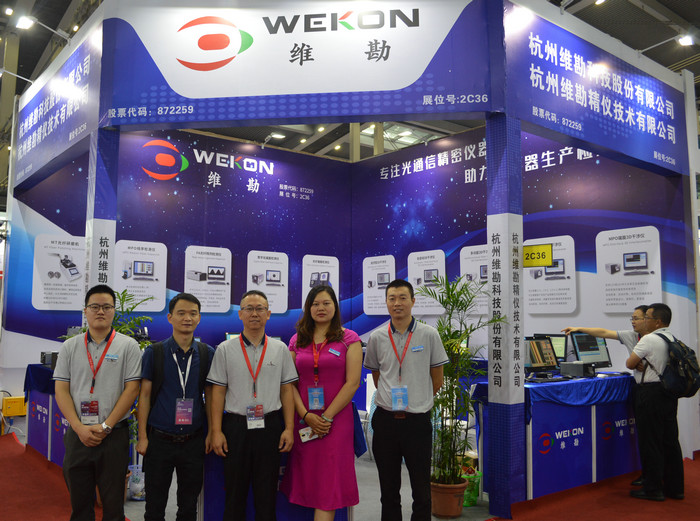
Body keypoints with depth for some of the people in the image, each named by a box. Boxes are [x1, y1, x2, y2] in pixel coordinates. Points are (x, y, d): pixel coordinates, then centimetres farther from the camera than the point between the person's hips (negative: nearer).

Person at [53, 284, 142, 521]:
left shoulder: (128, 346, -2)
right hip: (77, 435, 3)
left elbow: (132, 388, -6)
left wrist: (105, 426, -12)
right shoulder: (70, 347, 6)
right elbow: (61, 390, 2)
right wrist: (79, 428, -8)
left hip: (114, 435, -2)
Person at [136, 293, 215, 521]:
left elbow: (210, 396, 7)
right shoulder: (154, 353, -2)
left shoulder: (207, 354, 3)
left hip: (194, 441, 1)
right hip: (159, 440, -1)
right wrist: (142, 437, -4)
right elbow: (144, 395, 0)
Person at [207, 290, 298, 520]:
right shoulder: (225, 349, 3)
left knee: (267, 495, 7)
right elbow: (218, 392, 2)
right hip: (235, 426, 0)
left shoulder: (280, 349, 6)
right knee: (234, 494, 8)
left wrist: (289, 428, 0)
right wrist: (216, 431, -4)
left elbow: (287, 390, 6)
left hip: (270, 426, 1)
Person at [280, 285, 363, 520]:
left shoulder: (349, 338, 0)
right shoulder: (297, 341, 10)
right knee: (306, 478, 5)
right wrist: (306, 415, -9)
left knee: (328, 480, -2)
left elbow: (352, 382, -6)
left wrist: (326, 417, -10)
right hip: (303, 420, 3)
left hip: (336, 419, -3)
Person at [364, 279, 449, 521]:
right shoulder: (377, 338, 2)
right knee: (388, 490, 14)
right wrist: (393, 400, 8)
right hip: (385, 420, 2)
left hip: (417, 421, -2)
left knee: (421, 489, 8)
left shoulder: (429, 335, -4)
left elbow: (437, 380, 4)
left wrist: (417, 402, 6)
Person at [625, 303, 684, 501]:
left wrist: (638, 364, 9)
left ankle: (653, 489, 6)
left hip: (651, 393, -8)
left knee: (650, 442, 0)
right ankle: (674, 487, 21)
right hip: (670, 392, 8)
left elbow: (629, 364, -11)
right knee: (670, 441, 13)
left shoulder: (648, 339, -15)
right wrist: (645, 365, 3)